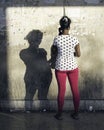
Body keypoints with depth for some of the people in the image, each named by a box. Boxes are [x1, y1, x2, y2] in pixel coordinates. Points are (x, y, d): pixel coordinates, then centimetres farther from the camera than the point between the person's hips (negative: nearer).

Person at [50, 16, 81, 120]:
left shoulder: (57, 39, -12)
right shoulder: (74, 39, -11)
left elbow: (53, 53, 1)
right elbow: (78, 54, -2)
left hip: (60, 68, 0)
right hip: (72, 67, 0)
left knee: (61, 91, 10)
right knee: (75, 90, 13)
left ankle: (59, 114, 19)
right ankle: (76, 113, 23)